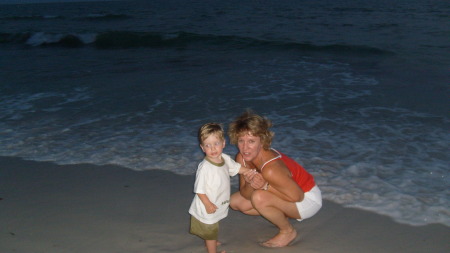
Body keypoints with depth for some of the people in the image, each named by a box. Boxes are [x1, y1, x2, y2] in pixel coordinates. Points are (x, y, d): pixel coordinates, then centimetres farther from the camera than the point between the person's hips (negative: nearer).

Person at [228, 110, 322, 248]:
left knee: (259, 198, -33)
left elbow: (297, 196, -28)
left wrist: (265, 185, -30)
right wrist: (250, 185, -30)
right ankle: (281, 216, 16)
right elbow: (245, 193, -8)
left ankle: (288, 231, -5)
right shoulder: (241, 158, -14)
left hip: (307, 199, -8)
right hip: (288, 193, 8)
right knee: (235, 202, 2)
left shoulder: (270, 169, -37)